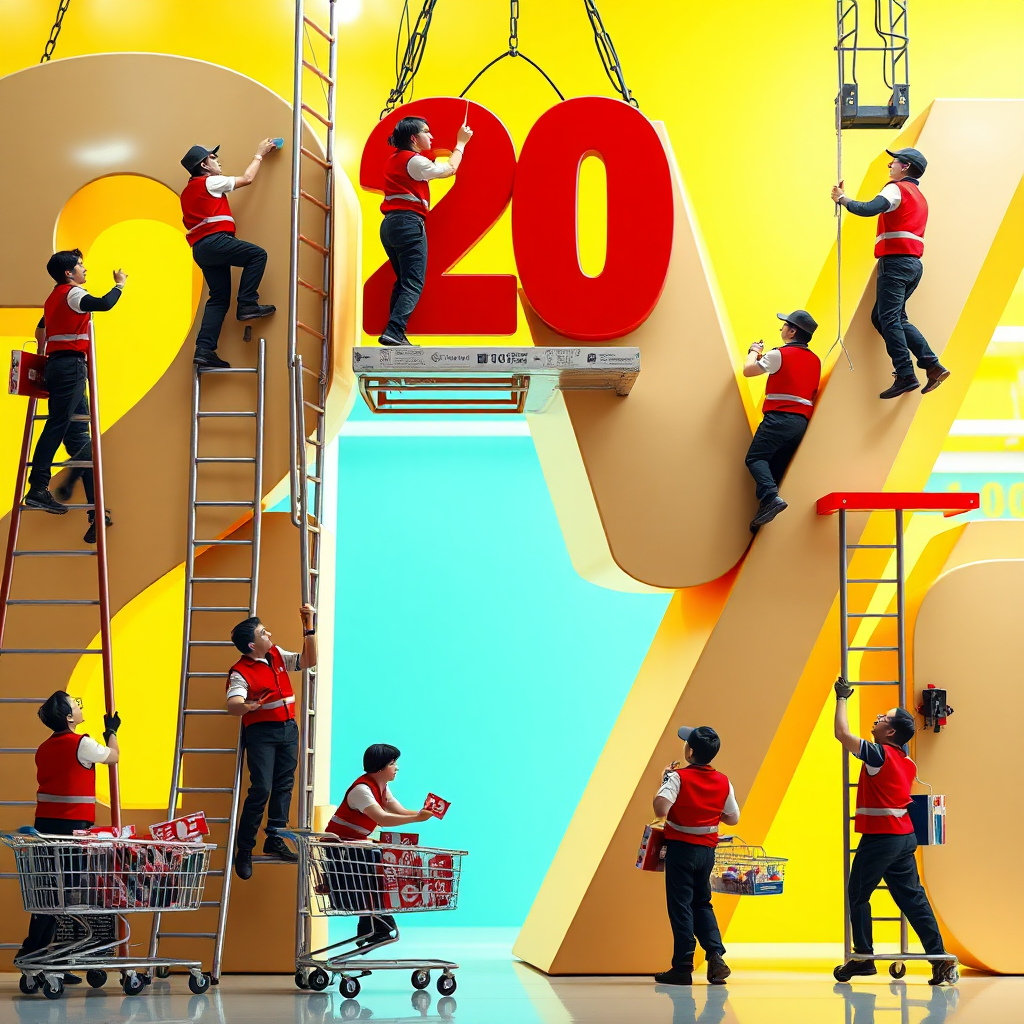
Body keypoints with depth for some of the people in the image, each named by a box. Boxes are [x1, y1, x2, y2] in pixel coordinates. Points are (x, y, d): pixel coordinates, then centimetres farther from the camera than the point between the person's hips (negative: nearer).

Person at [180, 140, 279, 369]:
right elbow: (247, 178, 8)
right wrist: (259, 154, 20)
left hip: (200, 250, 9)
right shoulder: (210, 182, 2)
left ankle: (205, 350, -5)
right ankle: (247, 305, -14)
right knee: (257, 254, -10)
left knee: (219, 298, 5)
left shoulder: (188, 192, 29)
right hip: (213, 240, -9)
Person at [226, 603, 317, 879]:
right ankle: (243, 850, -5)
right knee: (261, 788, -12)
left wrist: (308, 626, 4)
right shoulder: (240, 672, -13)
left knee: (284, 785, 9)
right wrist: (247, 706, -51)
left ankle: (274, 840, 18)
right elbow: (232, 705, -27)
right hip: (261, 733, -7)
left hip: (288, 728, 7)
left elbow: (309, 660, 12)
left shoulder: (277, 655, 8)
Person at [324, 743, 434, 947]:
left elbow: (401, 812, 1)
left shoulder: (382, 788, 8)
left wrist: (423, 812, -18)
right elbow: (382, 818, -35)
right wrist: (416, 818, -37)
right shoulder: (362, 789, -24)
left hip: (356, 845, 10)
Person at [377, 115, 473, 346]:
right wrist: (461, 143, 16)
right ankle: (394, 332, -24)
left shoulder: (393, 160, 17)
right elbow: (450, 169, 4)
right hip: (409, 223, -9)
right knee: (413, 284, -11)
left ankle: (395, 335, 11)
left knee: (402, 282, 15)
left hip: (389, 224, 9)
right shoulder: (414, 161, -7)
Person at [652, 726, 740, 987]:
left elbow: (661, 808, -29)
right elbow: (733, 818, 9)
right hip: (707, 850, 5)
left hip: (681, 848, -5)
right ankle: (716, 955, 2)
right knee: (702, 902, 18)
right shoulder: (723, 782, 1)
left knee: (680, 905, 1)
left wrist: (665, 778, -14)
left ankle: (683, 967, 1)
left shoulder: (679, 778, -16)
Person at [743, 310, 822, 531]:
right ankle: (764, 513, 4)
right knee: (776, 468, 10)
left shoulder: (780, 355, -6)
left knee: (755, 457, -8)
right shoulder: (815, 360, 16)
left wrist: (754, 352, 22)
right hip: (801, 422, 7)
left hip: (779, 417, -7)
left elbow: (748, 370, 2)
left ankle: (770, 497, -30)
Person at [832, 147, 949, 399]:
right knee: (881, 317, 11)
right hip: (914, 263, 9)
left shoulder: (897, 188, -4)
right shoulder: (919, 197, 26)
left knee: (889, 319, -11)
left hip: (896, 261, -9)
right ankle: (932, 364, 0)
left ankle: (906, 376, -18)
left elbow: (870, 209, -20)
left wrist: (842, 199, -7)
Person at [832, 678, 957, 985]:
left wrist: (842, 698, -4)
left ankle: (863, 957, 11)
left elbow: (842, 733, -14)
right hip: (904, 836, 8)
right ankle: (940, 957, 3)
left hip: (879, 838, -8)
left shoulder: (879, 755, -15)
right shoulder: (907, 763, 10)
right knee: (912, 898, 7)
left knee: (858, 895, 6)